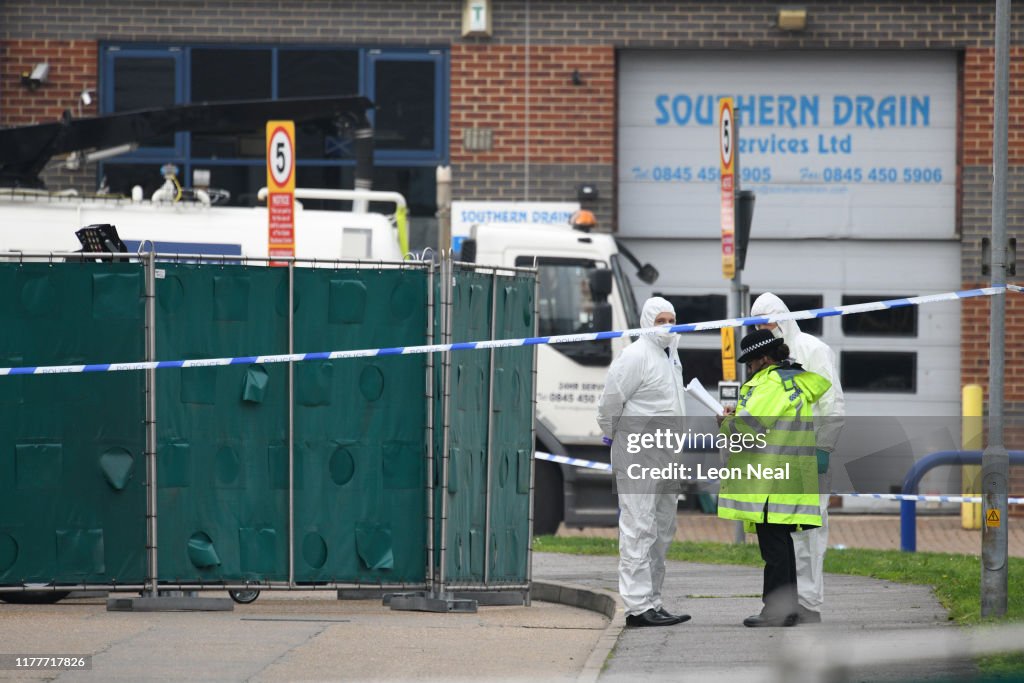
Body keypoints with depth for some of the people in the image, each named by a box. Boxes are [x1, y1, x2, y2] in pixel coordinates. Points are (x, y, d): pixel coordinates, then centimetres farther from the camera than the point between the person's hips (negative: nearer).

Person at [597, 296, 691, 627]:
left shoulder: (671, 356, 16)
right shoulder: (636, 356, -13)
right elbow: (610, 402, -15)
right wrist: (614, 437, -4)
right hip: (638, 457, -10)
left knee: (662, 532, 14)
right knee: (639, 530, -11)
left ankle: (652, 602, 20)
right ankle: (638, 606, -13)